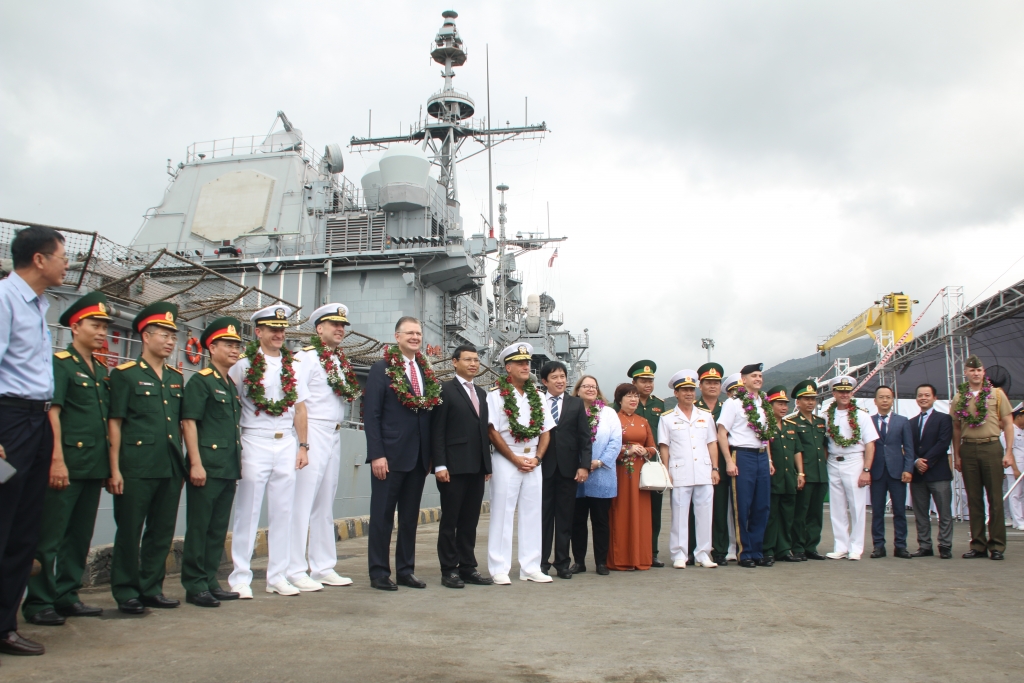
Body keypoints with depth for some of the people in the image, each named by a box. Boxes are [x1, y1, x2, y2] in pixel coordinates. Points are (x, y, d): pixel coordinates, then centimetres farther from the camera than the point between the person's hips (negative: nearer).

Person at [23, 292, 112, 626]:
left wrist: (109, 465, 17)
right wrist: (57, 460, -20)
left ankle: (67, 596, 20)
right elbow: (52, 412, -12)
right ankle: (38, 602, 7)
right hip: (67, 466, -7)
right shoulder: (60, 363, -4)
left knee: (80, 536, 11)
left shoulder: (102, 371, 17)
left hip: (94, 467, 7)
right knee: (50, 536, -1)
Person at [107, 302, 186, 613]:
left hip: (171, 469, 6)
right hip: (136, 468, -5)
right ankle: (126, 593, 14)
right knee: (129, 532, 2)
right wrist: (114, 469, -10)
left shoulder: (176, 377, 15)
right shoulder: (125, 374, -2)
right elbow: (114, 423, -5)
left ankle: (151, 588, 21)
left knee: (162, 532, 10)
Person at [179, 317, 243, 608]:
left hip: (229, 470, 8)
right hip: (207, 468, -8)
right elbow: (188, 422, -12)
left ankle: (210, 582, 19)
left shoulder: (232, 385, 18)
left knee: (219, 529, 11)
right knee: (198, 528, -1)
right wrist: (196, 463, -18)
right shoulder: (200, 381, -5)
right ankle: (195, 586, 6)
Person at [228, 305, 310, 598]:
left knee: (283, 512, 7)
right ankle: (240, 577, 10)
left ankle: (277, 576, 16)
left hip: (287, 444, 4)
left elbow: (300, 408, 12)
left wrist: (303, 446, 8)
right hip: (255, 443, -4)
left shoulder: (292, 365, 11)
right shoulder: (243, 365, -2)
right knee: (248, 511, 1)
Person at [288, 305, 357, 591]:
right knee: (302, 503, -5)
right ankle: (295, 571, 2)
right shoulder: (306, 357, -7)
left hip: (335, 436, 8)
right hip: (313, 434, -8)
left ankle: (323, 568, 19)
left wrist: (335, 432, 10)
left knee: (325, 505, 12)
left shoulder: (340, 361, 16)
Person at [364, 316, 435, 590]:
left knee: (410, 517, 12)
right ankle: (379, 573, 12)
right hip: (390, 456, -5)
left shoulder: (426, 372, 12)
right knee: (382, 515, 3)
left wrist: (430, 454, 8)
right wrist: (376, 454, -15)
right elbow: (371, 415, -8)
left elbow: (431, 414, 13)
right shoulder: (381, 369, -4)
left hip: (419, 457, 5)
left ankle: (406, 570, 21)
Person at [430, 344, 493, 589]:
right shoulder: (445, 390, -3)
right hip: (454, 467, -6)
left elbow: (484, 429, 17)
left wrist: (488, 463, 11)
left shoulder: (481, 393, 17)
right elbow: (437, 431, -8)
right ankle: (449, 570, 10)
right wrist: (440, 465, -15)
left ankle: (468, 567, 17)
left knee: (470, 521, 10)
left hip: (477, 467, 6)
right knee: (450, 520, 2)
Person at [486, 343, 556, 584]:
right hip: (505, 461, -5)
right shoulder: (496, 394, -4)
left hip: (533, 462, 5)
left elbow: (546, 431, 9)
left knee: (532, 515, 7)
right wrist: (516, 459, -11)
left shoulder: (537, 396, 11)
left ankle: (530, 567, 15)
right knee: (502, 514, -1)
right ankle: (499, 569, 6)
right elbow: (492, 431, -10)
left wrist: (536, 458, -5)